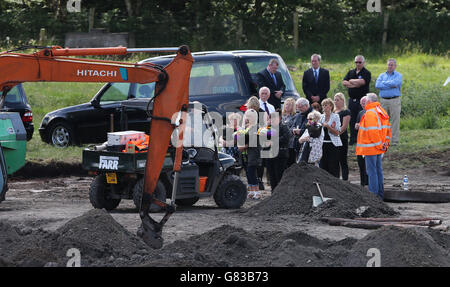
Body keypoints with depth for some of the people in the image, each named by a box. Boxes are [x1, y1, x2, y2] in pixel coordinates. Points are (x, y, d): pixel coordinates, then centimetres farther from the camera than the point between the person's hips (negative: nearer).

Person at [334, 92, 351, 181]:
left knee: (343, 161, -5)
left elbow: (344, 127, -11)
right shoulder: (333, 112, 17)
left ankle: (345, 180, -3)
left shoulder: (345, 112, -3)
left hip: (342, 138, -7)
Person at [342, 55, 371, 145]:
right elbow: (344, 82, 2)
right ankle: (353, 139, 13)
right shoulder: (351, 72, 15)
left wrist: (351, 81, -4)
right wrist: (355, 84, -10)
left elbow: (362, 82, -20)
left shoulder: (366, 73, -2)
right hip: (352, 100, 5)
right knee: (352, 120, 7)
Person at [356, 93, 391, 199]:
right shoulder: (382, 112, 14)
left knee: (371, 171, -6)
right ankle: (380, 194, 19)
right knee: (378, 170, 14)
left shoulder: (370, 113, -16)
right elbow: (387, 129, 18)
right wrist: (386, 144, 16)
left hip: (371, 148, -9)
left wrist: (379, 145, -16)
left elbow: (372, 131, -23)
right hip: (379, 149, 9)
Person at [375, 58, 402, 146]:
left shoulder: (398, 75, 6)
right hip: (383, 101, 3)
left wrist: (384, 83, -3)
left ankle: (395, 141, -2)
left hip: (394, 101, -3)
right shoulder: (382, 75, 14)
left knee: (395, 121, -4)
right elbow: (377, 85, -4)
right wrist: (391, 86, -7)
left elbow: (394, 83, -16)